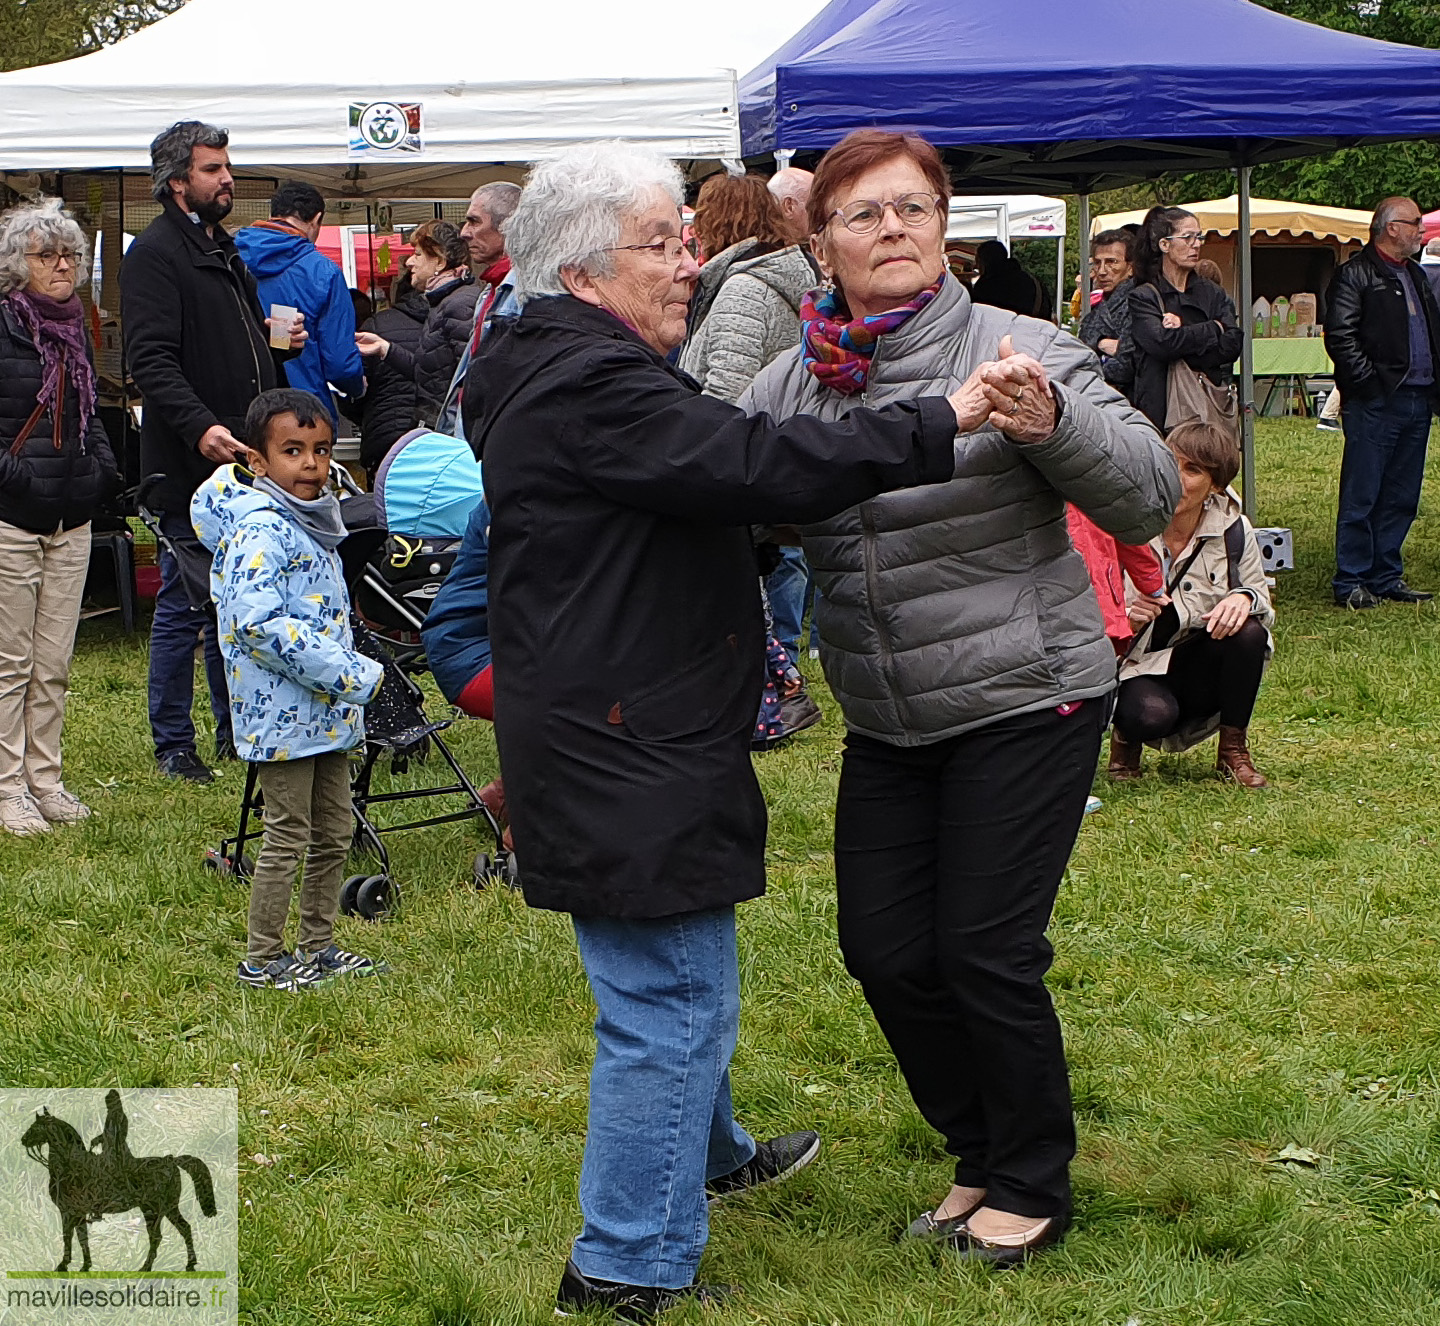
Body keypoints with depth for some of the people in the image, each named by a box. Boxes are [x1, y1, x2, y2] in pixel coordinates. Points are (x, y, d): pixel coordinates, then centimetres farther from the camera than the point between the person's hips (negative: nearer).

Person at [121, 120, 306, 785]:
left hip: (240, 460, 9)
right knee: (184, 605, -2)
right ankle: (173, 745, 7)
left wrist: (278, 343, 9)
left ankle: (235, 730, 23)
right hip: (187, 464, -9)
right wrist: (200, 426, -33)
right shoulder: (155, 253, -10)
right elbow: (151, 360, -20)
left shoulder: (223, 250, 19)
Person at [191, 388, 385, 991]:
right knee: (288, 837, -1)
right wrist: (350, 673, -24)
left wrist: (350, 677, 10)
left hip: (326, 711, 9)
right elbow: (259, 621, -27)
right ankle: (261, 959, 10)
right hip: (282, 712, -9)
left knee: (334, 833, 15)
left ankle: (318, 946, 27)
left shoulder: (310, 522, 12)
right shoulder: (261, 530, -18)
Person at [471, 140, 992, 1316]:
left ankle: (708, 1154, 48)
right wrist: (942, 423, -28)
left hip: (625, 740, 11)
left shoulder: (558, 369, 12)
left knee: (676, 984, 28)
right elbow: (764, 467, -30)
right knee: (672, 1000, -3)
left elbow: (717, 458, 16)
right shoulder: (591, 388, -23)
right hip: (624, 761, -11)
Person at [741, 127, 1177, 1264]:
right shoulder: (793, 384, 2)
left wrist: (1052, 425, -36)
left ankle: (1034, 1188, 18)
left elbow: (1149, 497, -18)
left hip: (1026, 704, -5)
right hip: (888, 728, 5)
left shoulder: (1015, 352, -12)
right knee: (885, 953, 7)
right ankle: (982, 1157, 31)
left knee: (985, 950, -4)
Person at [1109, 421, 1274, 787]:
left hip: (1196, 667, 3)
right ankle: (1126, 737, 5)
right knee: (1152, 715, -36)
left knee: (1248, 632, -26)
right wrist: (1127, 618, -34)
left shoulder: (1233, 529, -8)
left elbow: (1259, 595, 3)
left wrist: (1243, 598, -23)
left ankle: (1233, 750, -5)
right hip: (1134, 670, -3)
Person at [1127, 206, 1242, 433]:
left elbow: (1232, 344, 3)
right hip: (1160, 407, -3)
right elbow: (1162, 342, -14)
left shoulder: (1213, 294, 16)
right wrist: (1215, 329, -1)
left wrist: (1185, 334, -8)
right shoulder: (1143, 297, 2)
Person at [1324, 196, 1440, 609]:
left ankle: (1386, 576, 17)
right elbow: (1340, 338, -14)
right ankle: (1351, 583, 0)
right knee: (1361, 497, -4)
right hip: (1376, 404, -8)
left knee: (1401, 498, 10)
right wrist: (1370, 382, -16)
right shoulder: (1356, 275, -6)